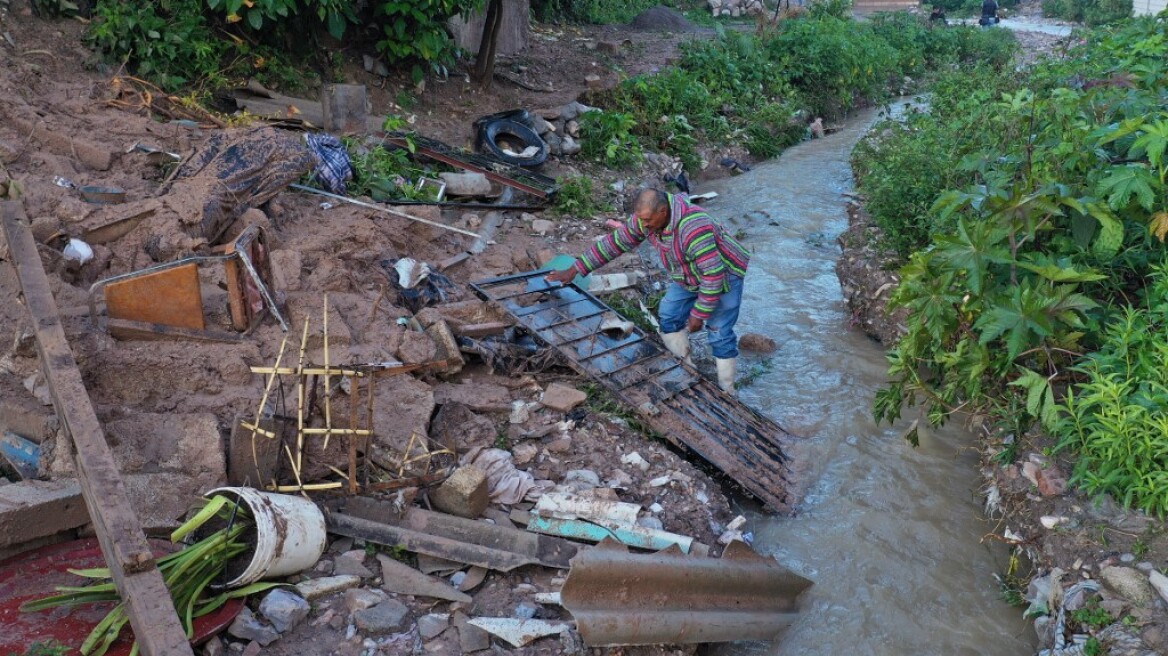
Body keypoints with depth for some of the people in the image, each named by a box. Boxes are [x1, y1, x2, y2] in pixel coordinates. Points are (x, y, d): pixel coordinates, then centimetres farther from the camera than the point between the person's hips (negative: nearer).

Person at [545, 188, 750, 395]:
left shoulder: (694, 229, -41)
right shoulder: (644, 218, -17)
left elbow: (714, 275, -37)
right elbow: (614, 242, -7)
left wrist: (699, 314, -28)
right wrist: (574, 270, -7)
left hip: (723, 275, -8)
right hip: (688, 275, 8)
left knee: (719, 334, -7)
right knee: (669, 317, 10)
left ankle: (725, 395, 7)